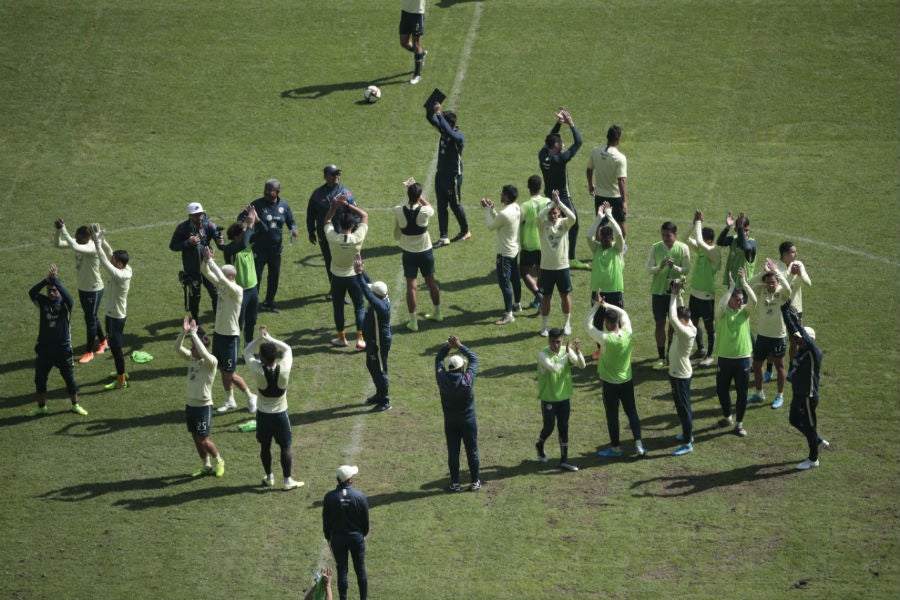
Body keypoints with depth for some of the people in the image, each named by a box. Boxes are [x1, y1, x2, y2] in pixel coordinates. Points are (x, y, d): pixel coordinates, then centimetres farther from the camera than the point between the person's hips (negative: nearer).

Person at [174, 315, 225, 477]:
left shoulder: (211, 361, -18)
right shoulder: (191, 358, 3)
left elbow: (204, 353, -39)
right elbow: (178, 348, -8)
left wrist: (193, 333, -36)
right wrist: (184, 332, -25)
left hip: (203, 406, -7)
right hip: (190, 403, 7)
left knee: (203, 440, -2)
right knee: (196, 438, 14)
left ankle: (219, 461, 22)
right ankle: (206, 466, 27)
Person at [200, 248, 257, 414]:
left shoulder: (237, 291, -21)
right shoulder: (221, 286, 2)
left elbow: (222, 278, -38)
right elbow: (206, 272, -3)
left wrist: (211, 260, -34)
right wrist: (205, 260, -23)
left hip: (230, 337, -8)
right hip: (219, 333, 8)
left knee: (229, 374, -2)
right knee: (222, 370, 16)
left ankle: (251, 396, 16)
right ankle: (230, 401, 29)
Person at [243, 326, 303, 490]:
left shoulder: (258, 370, -23)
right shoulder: (284, 369, -21)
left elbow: (247, 352, -6)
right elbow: (287, 349, -2)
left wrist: (260, 338, -8)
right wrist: (269, 338, -6)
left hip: (263, 415, 0)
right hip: (280, 414, 0)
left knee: (265, 446, 18)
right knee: (285, 447, 11)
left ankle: (269, 477, 30)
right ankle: (288, 480, 14)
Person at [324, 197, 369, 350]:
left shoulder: (332, 237, -20)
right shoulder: (358, 238, -22)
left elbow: (327, 220, 0)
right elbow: (364, 215, -10)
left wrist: (335, 205, -7)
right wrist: (348, 204, -10)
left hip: (337, 278, 1)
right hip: (354, 276, -1)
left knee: (338, 308, 16)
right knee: (359, 308, 11)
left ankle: (341, 338, 26)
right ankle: (360, 339, 5)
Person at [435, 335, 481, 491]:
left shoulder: (443, 379, -15)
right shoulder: (467, 380, -21)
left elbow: (438, 360, 1)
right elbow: (474, 359, -8)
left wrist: (447, 346, -6)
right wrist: (460, 346, -7)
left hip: (450, 422, 2)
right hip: (468, 421, -2)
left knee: (453, 452, 10)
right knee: (472, 452, 11)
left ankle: (455, 483, 14)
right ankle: (475, 481, 18)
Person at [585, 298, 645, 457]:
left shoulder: (605, 339, -25)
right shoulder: (628, 334, -11)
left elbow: (588, 323, -15)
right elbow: (623, 313, 7)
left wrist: (597, 305, -10)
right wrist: (606, 305, 2)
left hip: (610, 384, -4)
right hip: (628, 380, 4)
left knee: (612, 415, 10)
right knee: (632, 412, 13)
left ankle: (615, 448, 21)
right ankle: (638, 445, 6)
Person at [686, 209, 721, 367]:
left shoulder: (714, 252, -22)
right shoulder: (702, 248, 2)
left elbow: (699, 242, -36)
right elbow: (688, 239, 5)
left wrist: (699, 222, -24)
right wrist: (695, 222, -9)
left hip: (707, 295, -9)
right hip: (695, 293, 9)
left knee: (709, 326, 5)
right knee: (694, 322, 19)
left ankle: (709, 355, 17)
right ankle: (700, 349, 38)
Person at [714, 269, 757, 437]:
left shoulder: (744, 311, 0)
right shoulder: (722, 312, -7)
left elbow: (754, 301, -20)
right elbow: (720, 304, -31)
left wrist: (744, 283, -23)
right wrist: (731, 287, -25)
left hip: (743, 358, 1)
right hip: (725, 358, -1)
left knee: (742, 392, 5)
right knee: (721, 390, 12)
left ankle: (739, 424, 18)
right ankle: (727, 417, 36)